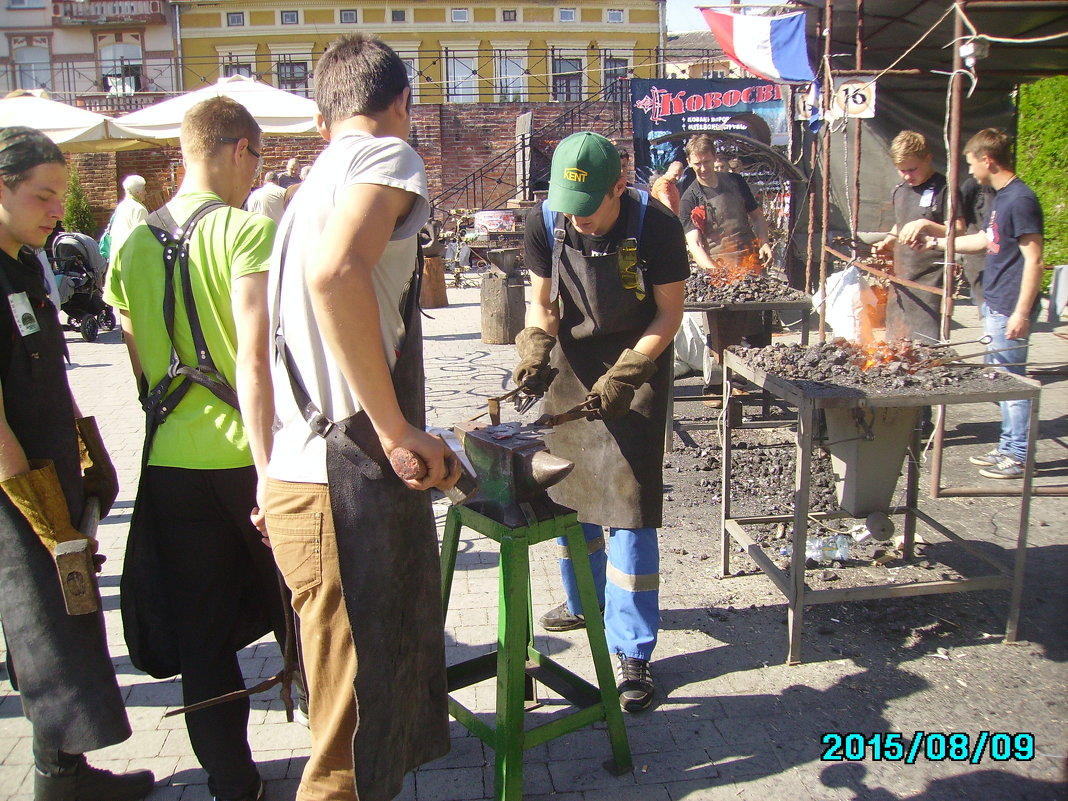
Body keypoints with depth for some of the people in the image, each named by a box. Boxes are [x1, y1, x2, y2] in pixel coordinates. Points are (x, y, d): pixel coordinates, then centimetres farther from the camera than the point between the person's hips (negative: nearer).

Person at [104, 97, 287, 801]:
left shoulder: (134, 245, 7)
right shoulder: (248, 230, -12)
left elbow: (139, 366, 13)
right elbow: (254, 359, -21)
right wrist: (270, 469, -20)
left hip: (171, 465, 5)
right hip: (247, 459, -4)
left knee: (204, 638, 12)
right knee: (295, 613, 17)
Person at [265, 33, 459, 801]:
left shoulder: (319, 179, 21)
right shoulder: (387, 155, -7)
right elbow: (335, 272, -29)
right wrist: (397, 429, -22)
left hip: (308, 475, 9)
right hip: (346, 487, -9)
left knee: (382, 698, 23)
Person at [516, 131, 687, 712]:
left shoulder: (656, 226, -21)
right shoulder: (545, 224, -12)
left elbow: (669, 314, -13)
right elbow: (541, 303, -1)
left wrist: (624, 376, -24)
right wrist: (534, 349, -21)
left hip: (637, 366, -4)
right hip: (571, 366, 4)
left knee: (628, 507, -7)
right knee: (568, 490, 15)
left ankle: (630, 650, 4)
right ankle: (583, 602, 40)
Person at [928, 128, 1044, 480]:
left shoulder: (1021, 200, -16)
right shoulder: (1001, 197, 13)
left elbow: (1034, 260, -19)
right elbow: (984, 240, 28)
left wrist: (1021, 312, -21)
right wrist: (937, 242, 34)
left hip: (1010, 308, -10)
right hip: (994, 304, 10)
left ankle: (1018, 455, 7)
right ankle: (1008, 447, 24)